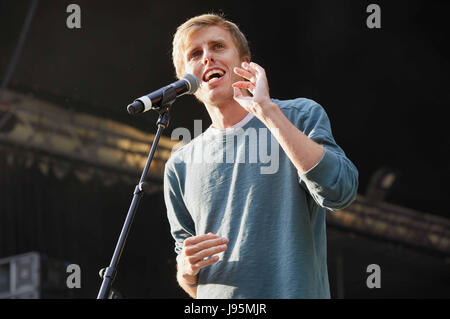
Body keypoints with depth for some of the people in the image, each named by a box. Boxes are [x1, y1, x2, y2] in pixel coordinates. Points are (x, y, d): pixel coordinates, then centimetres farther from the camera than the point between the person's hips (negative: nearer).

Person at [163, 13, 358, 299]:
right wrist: (187, 268, -5)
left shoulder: (301, 117, 5)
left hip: (295, 291, -3)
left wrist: (267, 110, -11)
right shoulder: (181, 166, 12)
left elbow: (339, 191, -14)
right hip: (217, 298, 3)